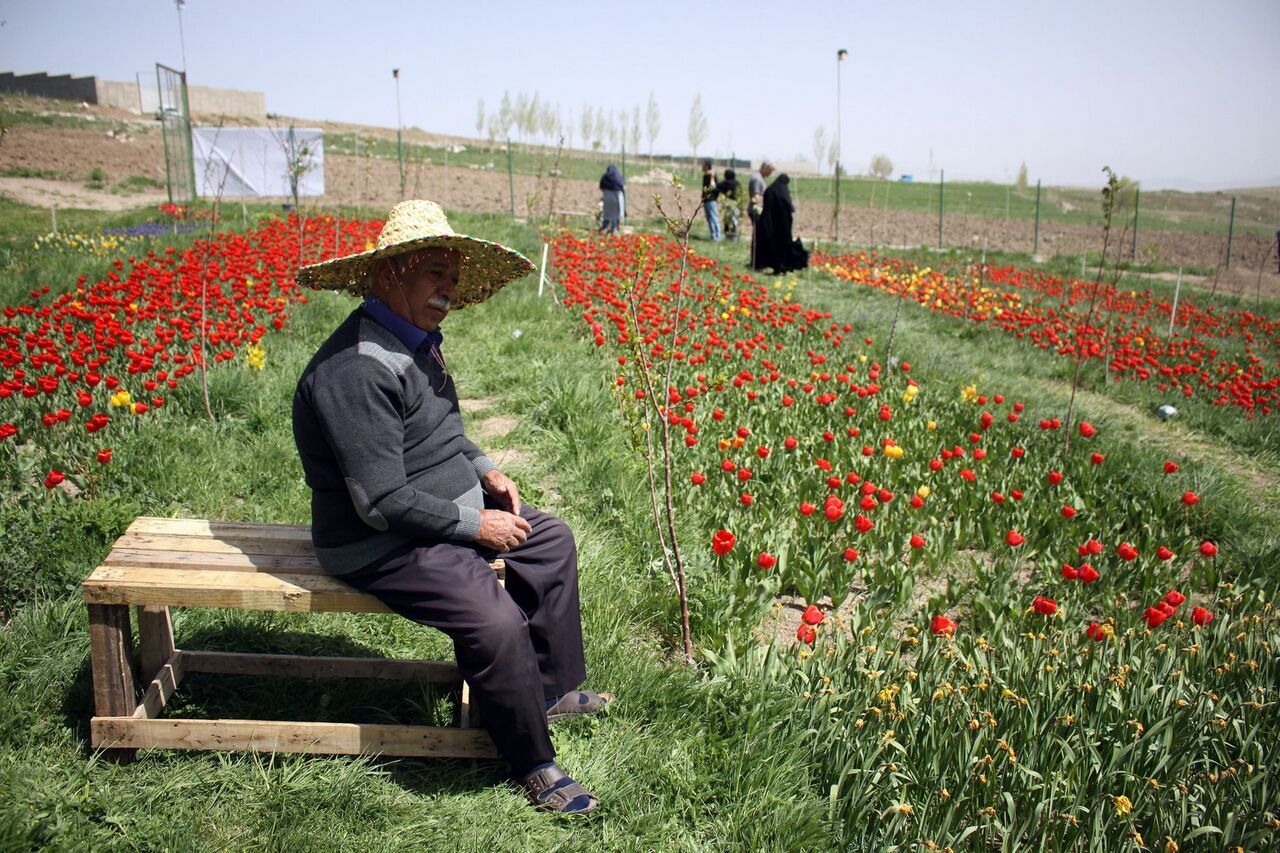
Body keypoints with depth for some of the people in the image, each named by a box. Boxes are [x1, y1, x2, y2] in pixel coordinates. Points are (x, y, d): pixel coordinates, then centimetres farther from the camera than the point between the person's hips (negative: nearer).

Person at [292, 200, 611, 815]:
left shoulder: (415, 339, 6)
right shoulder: (358, 368, -28)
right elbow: (384, 502, -28)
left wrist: (485, 471, 5)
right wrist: (476, 526, -19)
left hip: (447, 509, 11)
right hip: (381, 544, -11)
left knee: (552, 538, 14)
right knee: (496, 620, -26)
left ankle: (549, 688, 25)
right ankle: (532, 765, -1)